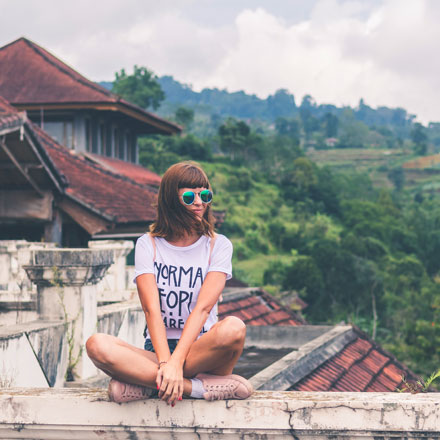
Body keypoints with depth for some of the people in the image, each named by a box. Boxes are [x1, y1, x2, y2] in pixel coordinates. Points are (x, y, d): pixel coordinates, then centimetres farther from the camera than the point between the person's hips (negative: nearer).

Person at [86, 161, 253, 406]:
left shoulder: (218, 245, 4)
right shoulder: (148, 245, 6)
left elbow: (203, 307, -11)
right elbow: (152, 308, -8)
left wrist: (176, 361, -26)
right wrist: (165, 362, -26)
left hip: (201, 350, -1)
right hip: (156, 349, 1)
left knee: (233, 328, -35)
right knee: (97, 345, -29)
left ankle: (144, 383, -25)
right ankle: (202, 387, -32)